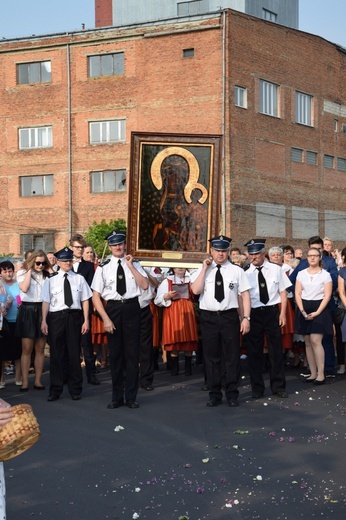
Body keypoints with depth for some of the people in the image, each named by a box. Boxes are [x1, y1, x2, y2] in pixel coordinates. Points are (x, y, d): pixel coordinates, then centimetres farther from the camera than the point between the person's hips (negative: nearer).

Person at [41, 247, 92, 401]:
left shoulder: (79, 278, 4)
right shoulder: (51, 280, 3)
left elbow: (85, 300, 4)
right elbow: (46, 301, 2)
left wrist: (86, 320, -1)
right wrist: (44, 321, -3)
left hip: (74, 316, 1)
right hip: (56, 317, 0)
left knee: (74, 353, 7)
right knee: (57, 354, 5)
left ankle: (75, 389, 19)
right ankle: (55, 389, 16)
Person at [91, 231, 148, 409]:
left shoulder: (134, 264, 6)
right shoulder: (103, 268, 1)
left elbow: (145, 285, -8)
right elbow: (96, 296, -1)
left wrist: (130, 265, -11)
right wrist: (106, 318, -9)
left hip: (132, 309, 1)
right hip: (113, 309, 0)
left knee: (132, 353, 4)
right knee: (115, 354, 8)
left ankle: (131, 397, 17)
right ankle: (117, 397, 22)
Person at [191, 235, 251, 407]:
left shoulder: (237, 271, 3)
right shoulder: (202, 270, 5)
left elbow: (245, 295, 1)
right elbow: (196, 290, -11)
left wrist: (246, 317, -6)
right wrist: (205, 269, -10)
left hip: (230, 316, -1)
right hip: (208, 317, 1)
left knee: (232, 356, 4)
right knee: (211, 356, 8)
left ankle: (232, 394, 16)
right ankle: (214, 394, 19)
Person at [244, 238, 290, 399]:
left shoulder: (276, 270, 2)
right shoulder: (246, 274, -1)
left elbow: (283, 292, 4)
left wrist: (283, 313, -2)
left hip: (272, 312, 0)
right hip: (253, 314, 0)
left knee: (276, 350, 6)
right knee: (254, 351, 6)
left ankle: (278, 386, 20)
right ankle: (257, 388, 19)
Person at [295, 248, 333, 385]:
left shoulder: (325, 274, -1)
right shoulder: (301, 274, 8)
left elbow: (327, 295, -5)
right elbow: (297, 294, 5)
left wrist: (317, 312, -14)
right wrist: (303, 311, -8)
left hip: (319, 309, -4)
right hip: (304, 310, 4)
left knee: (315, 341, -13)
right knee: (308, 343, 5)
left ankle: (321, 374, -7)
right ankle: (313, 373, 13)